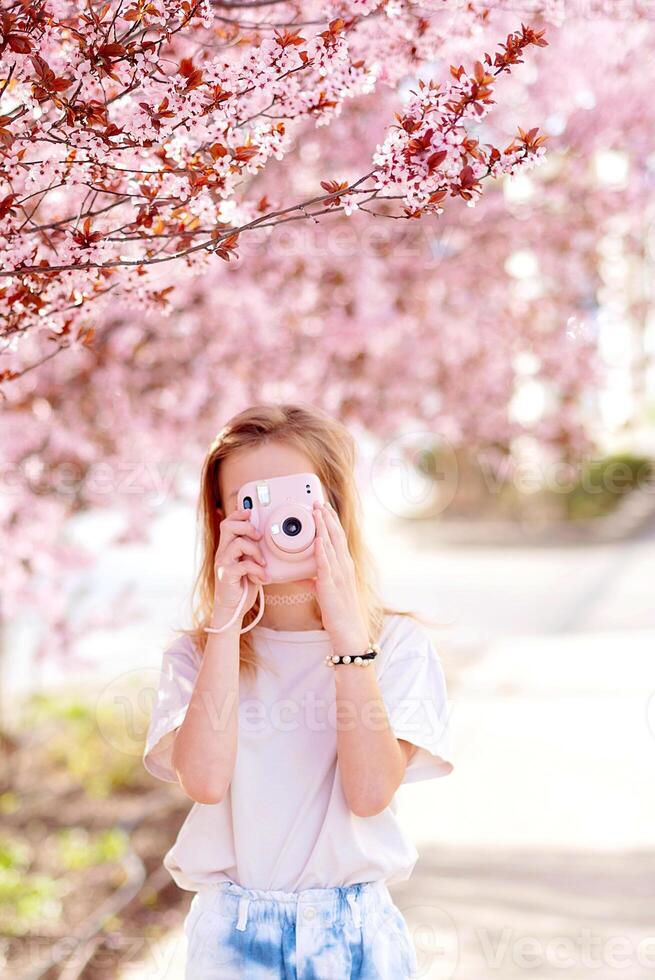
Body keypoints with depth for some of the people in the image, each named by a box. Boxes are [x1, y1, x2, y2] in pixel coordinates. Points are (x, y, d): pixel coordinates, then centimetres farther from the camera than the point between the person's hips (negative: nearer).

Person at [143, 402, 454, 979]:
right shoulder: (199, 653, -1)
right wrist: (226, 622, -19)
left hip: (355, 931, 0)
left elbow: (370, 792, -17)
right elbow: (204, 780, -19)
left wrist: (348, 634, -21)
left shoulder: (398, 643, -4)